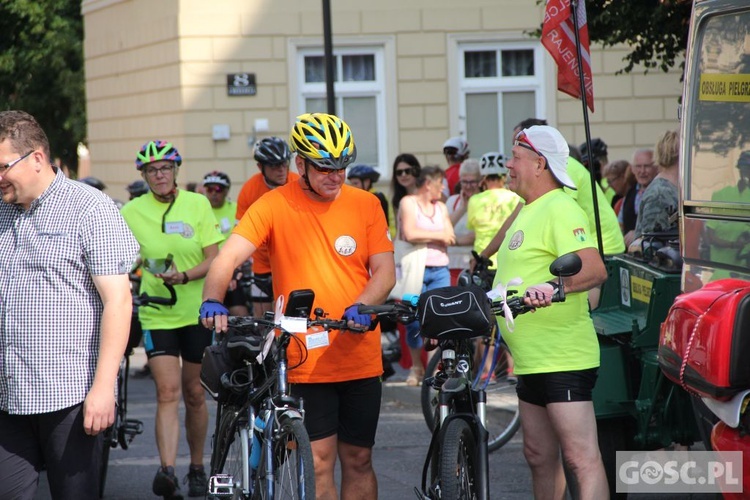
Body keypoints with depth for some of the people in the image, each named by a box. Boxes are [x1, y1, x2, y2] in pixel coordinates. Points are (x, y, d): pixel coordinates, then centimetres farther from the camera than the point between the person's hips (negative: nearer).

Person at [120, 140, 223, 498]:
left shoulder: (197, 204, -1)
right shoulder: (132, 212, -1)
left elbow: (214, 258, -3)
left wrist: (185, 276, -20)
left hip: (197, 311, 1)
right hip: (157, 313, -1)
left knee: (194, 393, 10)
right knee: (167, 392, -14)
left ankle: (197, 468, 24)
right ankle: (167, 470, -23)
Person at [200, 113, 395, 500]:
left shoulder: (365, 205, 4)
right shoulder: (275, 206, -5)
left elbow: (385, 272, 1)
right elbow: (229, 257, -13)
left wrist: (360, 307, -19)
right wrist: (213, 301, -33)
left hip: (360, 359, 3)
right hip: (305, 361, -3)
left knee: (358, 460, 10)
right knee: (318, 463, -4)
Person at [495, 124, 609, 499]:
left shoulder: (560, 209, -13)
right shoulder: (529, 211, 19)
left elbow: (595, 270, -26)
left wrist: (552, 288, -41)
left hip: (563, 359, -11)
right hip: (532, 361, 11)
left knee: (582, 460, -13)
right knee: (539, 459, 17)